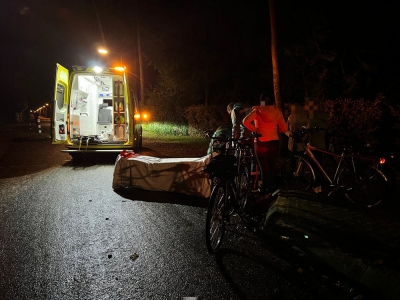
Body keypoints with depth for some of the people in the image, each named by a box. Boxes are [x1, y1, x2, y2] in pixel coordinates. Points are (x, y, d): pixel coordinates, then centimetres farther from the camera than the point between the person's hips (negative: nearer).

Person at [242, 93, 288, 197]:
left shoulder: (257, 111, -4)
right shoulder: (277, 111, 3)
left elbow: (245, 121, -19)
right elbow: (284, 129, 6)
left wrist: (255, 129, -6)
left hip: (261, 143, -2)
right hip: (274, 143, 3)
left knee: (265, 168, 7)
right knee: (272, 167, 17)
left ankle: (266, 192, 12)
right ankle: (272, 190, 27)